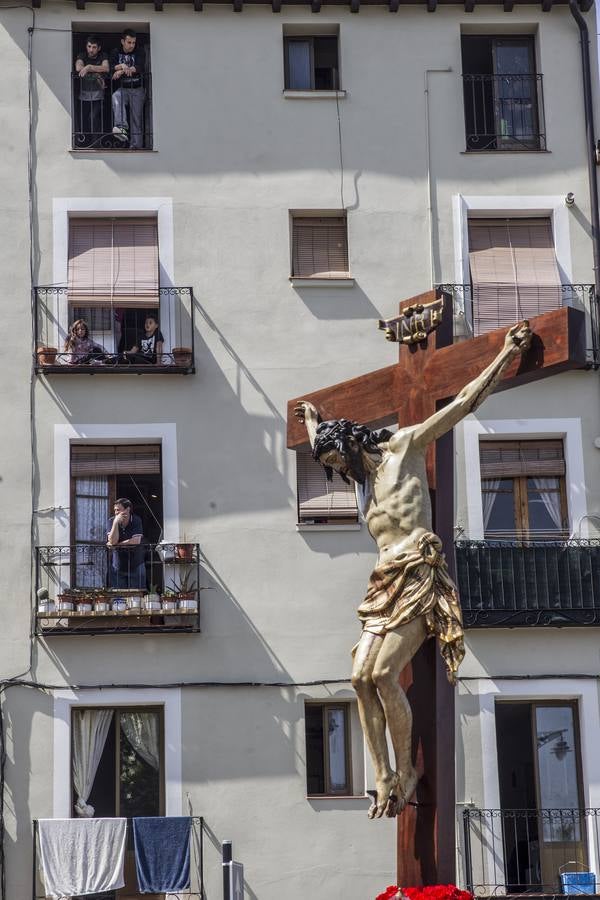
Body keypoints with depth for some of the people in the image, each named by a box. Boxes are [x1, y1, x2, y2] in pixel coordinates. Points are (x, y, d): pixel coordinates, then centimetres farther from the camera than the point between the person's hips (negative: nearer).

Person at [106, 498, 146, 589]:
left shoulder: (136, 520, -8)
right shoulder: (112, 521, -3)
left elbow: (136, 541, -19)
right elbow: (112, 541, -15)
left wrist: (116, 545, -13)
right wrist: (116, 522, -22)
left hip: (136, 566, -1)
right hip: (118, 567, 1)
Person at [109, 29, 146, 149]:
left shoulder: (140, 52, 4)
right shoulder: (116, 52, 9)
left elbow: (140, 68, -13)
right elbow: (110, 67, -4)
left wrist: (122, 71, -25)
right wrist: (122, 66, -24)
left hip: (137, 89, 0)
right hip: (122, 88, 0)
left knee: (136, 117, -7)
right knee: (116, 97, -33)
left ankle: (136, 144, -7)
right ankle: (121, 127, -47)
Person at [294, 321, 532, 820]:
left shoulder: (405, 445, 3)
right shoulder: (362, 477, 24)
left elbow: (463, 404, 0)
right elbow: (323, 446, 48)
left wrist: (507, 355, -2)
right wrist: (313, 418, 64)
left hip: (419, 576, -8)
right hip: (385, 583, 8)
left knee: (384, 675, -17)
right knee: (361, 677, -7)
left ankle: (406, 771, -5)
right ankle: (384, 779, -6)